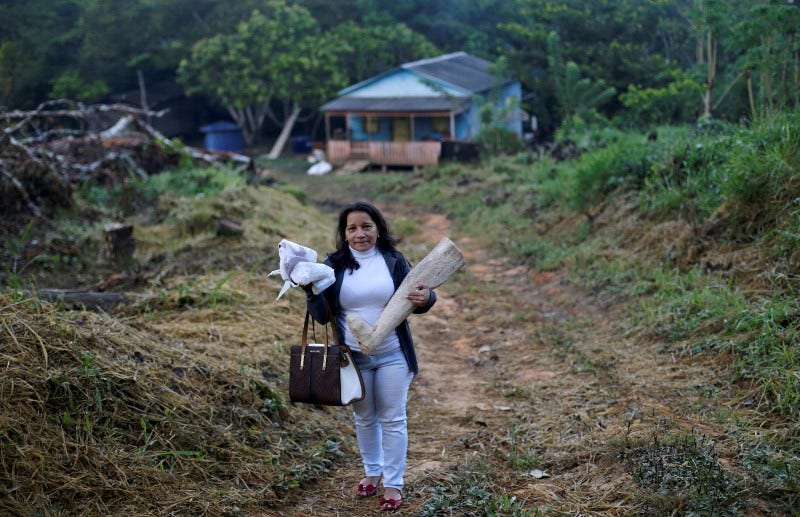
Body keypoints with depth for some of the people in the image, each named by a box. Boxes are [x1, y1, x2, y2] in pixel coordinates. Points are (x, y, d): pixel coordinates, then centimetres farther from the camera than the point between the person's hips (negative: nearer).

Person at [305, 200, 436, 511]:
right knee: (364, 418, 17)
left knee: (392, 419, 6)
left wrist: (425, 298, -24)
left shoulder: (394, 261, -5)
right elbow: (322, 315, -7)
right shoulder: (334, 265, -5)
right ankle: (372, 471, 38)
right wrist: (311, 288, -25)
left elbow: (413, 301, 0)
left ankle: (394, 482, 18)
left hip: (392, 356, -1)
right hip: (354, 358, 1)